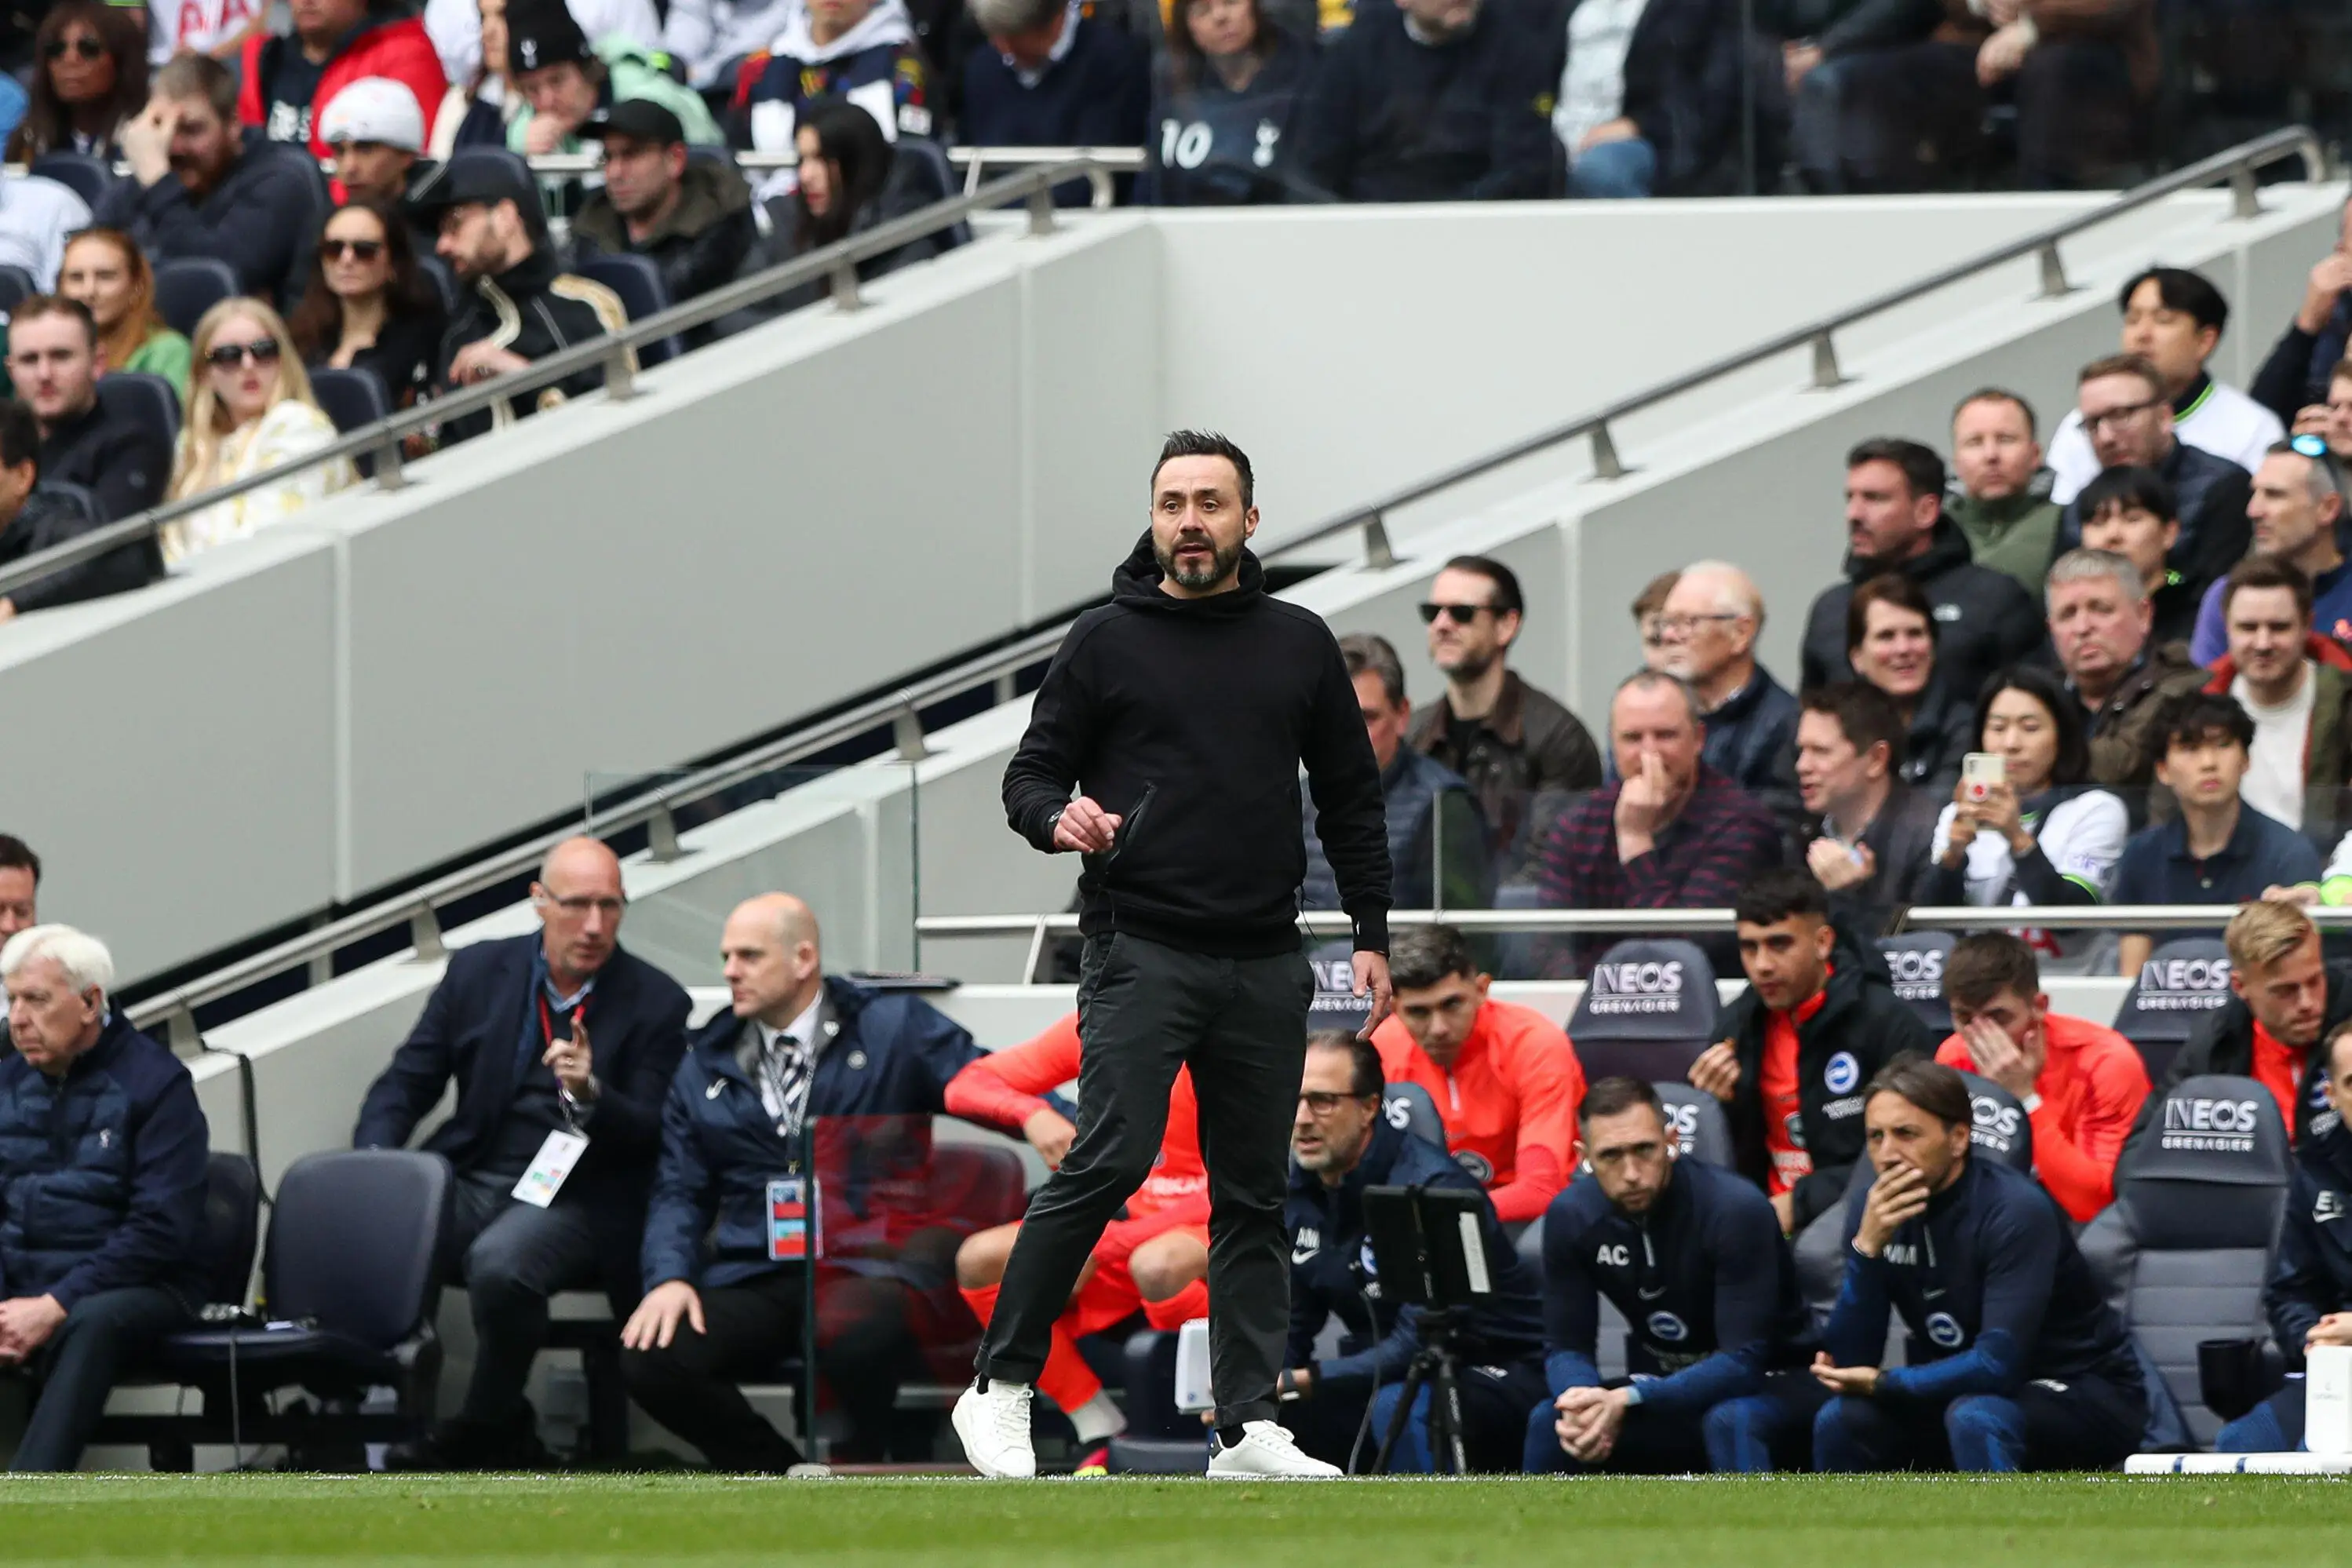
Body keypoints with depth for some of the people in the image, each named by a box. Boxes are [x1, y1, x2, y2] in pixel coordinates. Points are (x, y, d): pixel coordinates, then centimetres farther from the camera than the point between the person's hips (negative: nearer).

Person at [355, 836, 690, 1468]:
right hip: (470, 1183, 3)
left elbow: (652, 1137, -2)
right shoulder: (478, 973, 10)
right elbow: (405, 1084, 11)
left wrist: (591, 1094, -23)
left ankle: (488, 1429, -10)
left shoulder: (655, 1003, 2)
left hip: (577, 1200, -3)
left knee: (499, 1263, -36)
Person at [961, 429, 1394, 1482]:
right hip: (1141, 951, -4)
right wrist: (1059, 817, -19)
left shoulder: (1299, 646, 12)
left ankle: (1249, 1425, 8)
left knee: (1252, 1195, 5)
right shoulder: (1106, 643, 3)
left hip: (1264, 964, 4)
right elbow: (1031, 772, 4)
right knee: (1110, 1161, -16)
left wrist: (1371, 936, 11)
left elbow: (1351, 798, 17)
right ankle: (1000, 1389, -8)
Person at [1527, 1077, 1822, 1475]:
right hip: (1662, 1388, 5)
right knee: (1548, 1423, -21)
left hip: (1768, 1387, -5)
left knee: (1732, 1422, -38)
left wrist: (1628, 1401, -42)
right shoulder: (1571, 1216, -11)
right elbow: (1566, 1346, -7)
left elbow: (1744, 1362, -30)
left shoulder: (1736, 1209, -26)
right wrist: (1585, 1404, -32)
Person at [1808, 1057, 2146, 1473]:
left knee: (1975, 1418, -35)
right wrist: (1866, 1248, -23)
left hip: (2088, 1395, -6)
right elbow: (1847, 1366, -10)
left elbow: (1999, 1364, -30)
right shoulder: (1874, 1208, -5)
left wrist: (1884, 1384, -21)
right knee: (1842, 1421, -14)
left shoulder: (2015, 1211, -23)